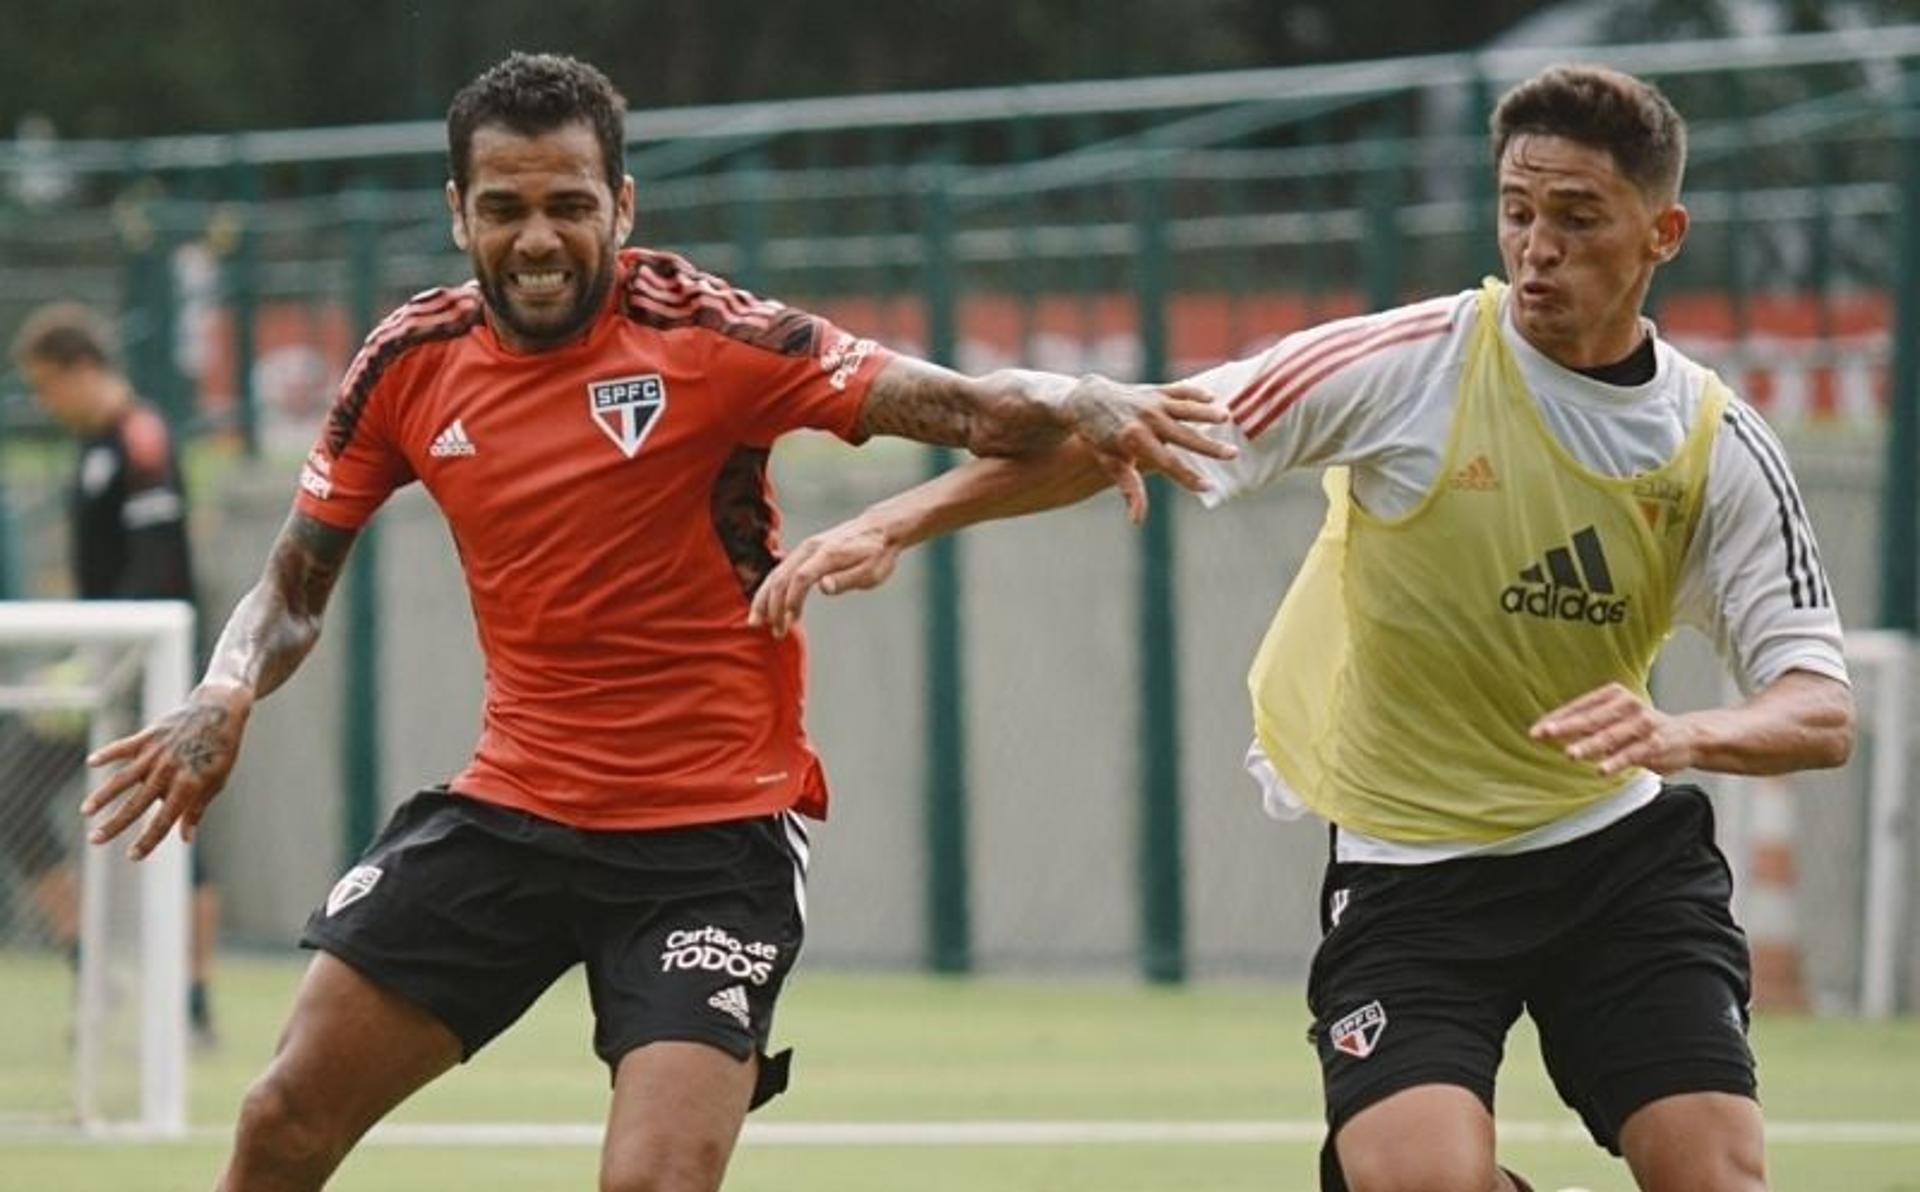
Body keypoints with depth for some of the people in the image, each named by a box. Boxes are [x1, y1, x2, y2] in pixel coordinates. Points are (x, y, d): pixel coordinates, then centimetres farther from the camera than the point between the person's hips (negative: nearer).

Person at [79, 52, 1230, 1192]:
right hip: (510, 804, 4)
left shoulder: (703, 338, -13)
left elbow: (969, 409, -20)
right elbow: (295, 591, 10)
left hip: (714, 833, -4)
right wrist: (225, 697, -11)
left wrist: (1077, 404, -42)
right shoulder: (412, 364, 0)